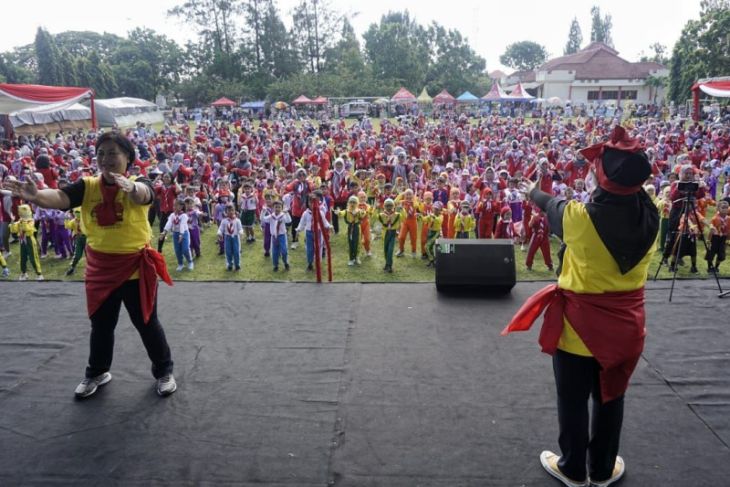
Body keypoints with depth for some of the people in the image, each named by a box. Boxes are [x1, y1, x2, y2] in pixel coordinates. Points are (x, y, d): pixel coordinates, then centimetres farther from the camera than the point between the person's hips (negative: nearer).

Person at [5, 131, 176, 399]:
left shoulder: (139, 184, -13)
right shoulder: (87, 186, -4)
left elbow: (142, 194, -38)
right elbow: (59, 198, -22)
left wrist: (130, 187, -62)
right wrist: (36, 196, -45)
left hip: (136, 267, -4)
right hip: (100, 268, 4)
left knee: (147, 323, 9)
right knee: (101, 325, 19)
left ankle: (164, 371, 28)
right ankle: (97, 373, 41)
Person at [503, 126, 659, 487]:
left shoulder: (580, 217, -24)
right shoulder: (650, 217, -12)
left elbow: (553, 209, -1)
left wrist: (533, 191, 20)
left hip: (580, 324, -4)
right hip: (625, 324, 4)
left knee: (573, 401, 15)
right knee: (610, 398, 21)